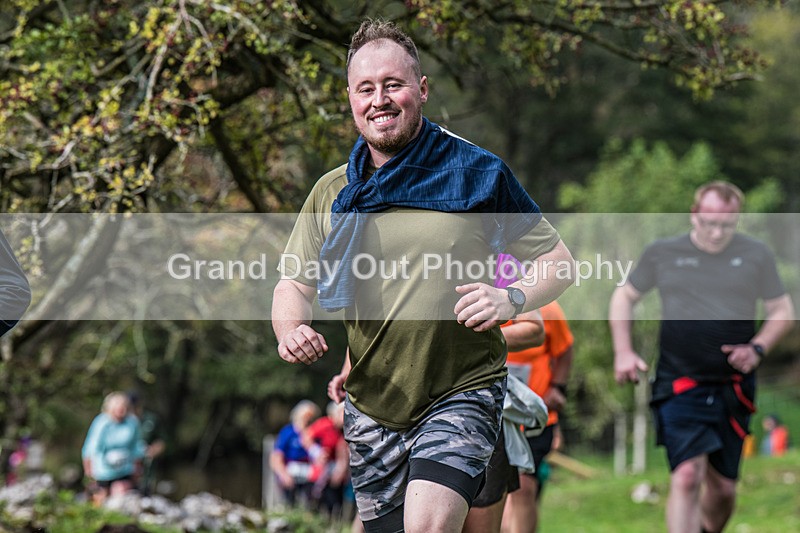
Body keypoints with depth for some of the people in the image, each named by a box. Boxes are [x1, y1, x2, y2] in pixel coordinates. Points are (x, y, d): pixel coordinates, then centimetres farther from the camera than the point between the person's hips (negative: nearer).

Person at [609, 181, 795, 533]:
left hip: (732, 388, 2)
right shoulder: (662, 253, 4)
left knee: (723, 488, 8)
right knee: (687, 476, -19)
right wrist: (623, 352, 4)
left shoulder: (756, 256, 5)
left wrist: (757, 349, -5)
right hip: (679, 385, -2)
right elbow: (624, 296, 16)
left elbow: (783, 311, 13)